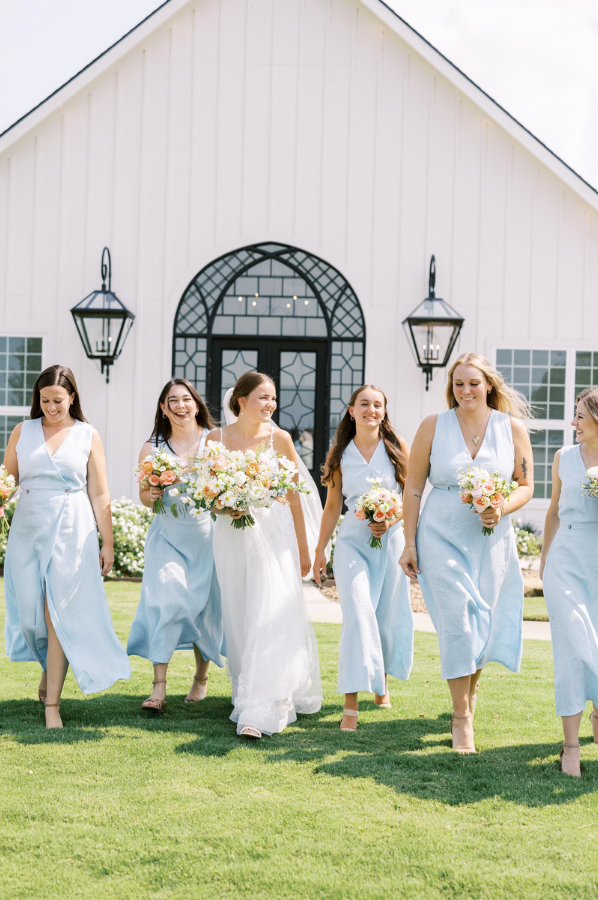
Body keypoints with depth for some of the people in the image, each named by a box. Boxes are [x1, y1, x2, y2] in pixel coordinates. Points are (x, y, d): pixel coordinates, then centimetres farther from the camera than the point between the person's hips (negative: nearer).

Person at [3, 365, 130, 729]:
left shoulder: (88, 436, 5)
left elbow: (100, 495, 6)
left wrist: (108, 544, 4)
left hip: (71, 532, -2)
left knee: (58, 614, -7)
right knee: (31, 613, 4)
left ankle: (52, 702, -4)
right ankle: (50, 671, 31)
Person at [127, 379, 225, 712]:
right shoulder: (152, 448, 6)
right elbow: (144, 494, 13)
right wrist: (151, 495, -9)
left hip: (206, 534, 0)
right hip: (167, 537, 0)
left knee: (204, 605, 6)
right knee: (164, 601, -14)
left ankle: (201, 678, 27)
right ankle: (159, 688, -15)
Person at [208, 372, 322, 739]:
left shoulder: (280, 439, 0)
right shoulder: (216, 439, 2)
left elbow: (294, 495, 5)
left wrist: (303, 548, 7)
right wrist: (223, 505, -11)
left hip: (273, 533, -2)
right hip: (232, 536, 2)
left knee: (269, 618, -11)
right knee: (239, 621, 8)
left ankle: (259, 712, -16)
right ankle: (247, 695, 23)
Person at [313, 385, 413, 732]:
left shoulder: (397, 447, 1)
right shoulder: (340, 454, 4)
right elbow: (332, 506, 10)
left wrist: (391, 520, -14)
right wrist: (320, 550, 10)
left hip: (391, 539, 1)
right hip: (353, 541, -1)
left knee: (390, 617, 9)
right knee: (358, 615, -14)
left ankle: (382, 681, 38)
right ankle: (351, 705, -15)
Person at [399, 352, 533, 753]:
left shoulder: (512, 428, 2)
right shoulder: (434, 426, -1)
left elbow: (526, 486, 6)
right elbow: (413, 488, 1)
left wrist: (502, 508, -16)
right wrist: (409, 543, -2)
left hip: (492, 540, 2)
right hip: (442, 537, -2)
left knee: (485, 624, 8)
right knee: (458, 622, -9)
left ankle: (471, 687, 38)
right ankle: (462, 716, 0)